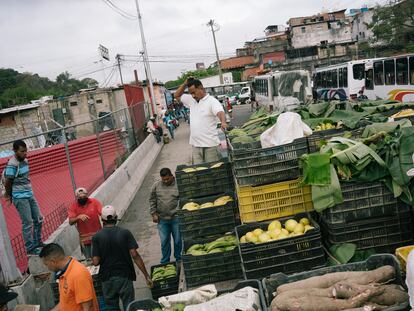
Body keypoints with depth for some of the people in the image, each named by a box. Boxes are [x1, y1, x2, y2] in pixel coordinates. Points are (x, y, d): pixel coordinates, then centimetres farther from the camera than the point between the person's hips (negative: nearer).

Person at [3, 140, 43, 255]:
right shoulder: (12, 164, -17)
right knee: (28, 223, -2)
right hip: (20, 198, -8)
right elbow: (7, 183, -10)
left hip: (30, 195, 8)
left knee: (39, 219, 13)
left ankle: (37, 243, 28)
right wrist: (10, 196, 6)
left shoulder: (25, 161, 7)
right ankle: (30, 248, 9)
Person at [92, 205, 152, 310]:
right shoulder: (125, 233, -7)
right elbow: (134, 255, -13)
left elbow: (96, 261, -11)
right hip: (125, 277, -1)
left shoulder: (96, 237, -6)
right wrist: (146, 275, -9)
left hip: (107, 278, 1)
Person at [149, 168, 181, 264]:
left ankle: (178, 258, 31)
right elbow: (152, 200, 8)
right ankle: (165, 262, 25)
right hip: (162, 219, 2)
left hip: (176, 218, -2)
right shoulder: (156, 186, 2)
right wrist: (153, 214, 2)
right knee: (164, 241, 9)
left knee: (178, 240, 10)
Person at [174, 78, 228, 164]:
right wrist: (185, 84, 6)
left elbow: (220, 112, -25)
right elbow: (177, 95, 23)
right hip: (195, 145, 6)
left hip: (210, 144, -6)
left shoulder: (212, 101, -8)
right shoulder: (191, 100, 13)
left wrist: (223, 122, -47)